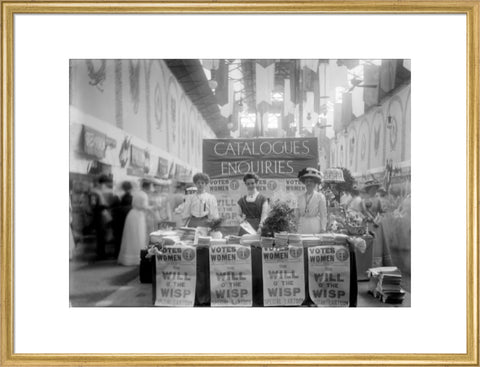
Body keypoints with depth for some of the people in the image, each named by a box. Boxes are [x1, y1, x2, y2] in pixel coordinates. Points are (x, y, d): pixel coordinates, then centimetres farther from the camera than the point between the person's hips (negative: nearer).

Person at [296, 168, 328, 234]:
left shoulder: (320, 197, 1)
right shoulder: (300, 197, 12)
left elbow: (323, 214, 0)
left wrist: (323, 229, -4)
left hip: (315, 226, -3)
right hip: (302, 227, 3)